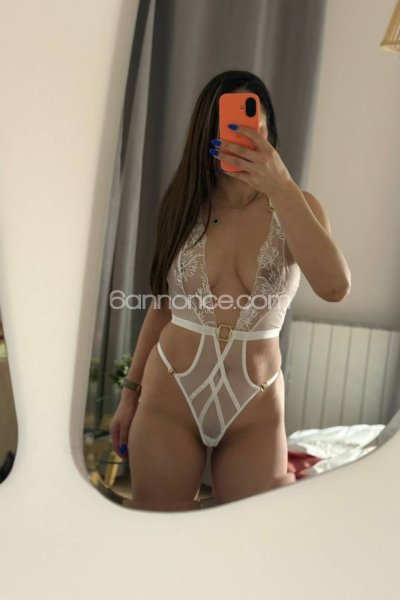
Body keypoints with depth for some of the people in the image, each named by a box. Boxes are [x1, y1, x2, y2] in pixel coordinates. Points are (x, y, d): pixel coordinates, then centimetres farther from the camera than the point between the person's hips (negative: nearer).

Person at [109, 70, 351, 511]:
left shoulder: (296, 209, -3)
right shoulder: (183, 206, 1)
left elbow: (335, 288, -22)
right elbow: (161, 307, 7)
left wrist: (280, 186, -25)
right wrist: (131, 391, 9)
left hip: (255, 411, -1)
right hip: (168, 397, 1)